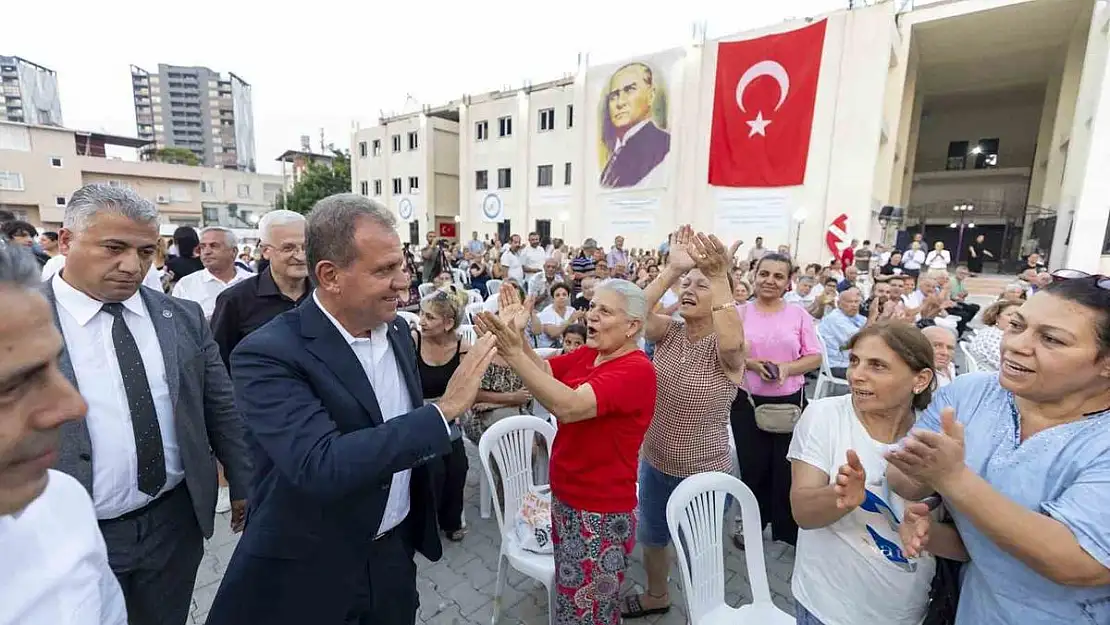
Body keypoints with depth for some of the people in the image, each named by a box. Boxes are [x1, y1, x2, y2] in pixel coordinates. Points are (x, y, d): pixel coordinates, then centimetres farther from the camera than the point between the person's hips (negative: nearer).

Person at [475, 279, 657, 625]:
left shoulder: (636, 370, -25)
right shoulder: (588, 354, 0)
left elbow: (568, 406, -37)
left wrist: (515, 355, -39)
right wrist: (517, 338, -20)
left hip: (601, 509, -7)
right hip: (567, 497, 7)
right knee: (571, 593, 28)